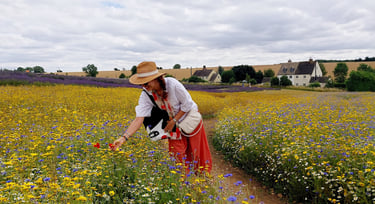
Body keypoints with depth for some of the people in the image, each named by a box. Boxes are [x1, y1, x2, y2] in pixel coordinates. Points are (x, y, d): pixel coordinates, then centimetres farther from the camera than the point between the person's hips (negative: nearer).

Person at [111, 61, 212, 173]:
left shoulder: (173, 84, -34)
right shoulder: (146, 95, -22)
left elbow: (187, 104, -22)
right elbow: (139, 118, -28)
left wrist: (173, 120, -21)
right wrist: (124, 137, -40)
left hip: (190, 118, -3)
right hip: (173, 123, 3)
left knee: (194, 150, 11)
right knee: (177, 153, 3)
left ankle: (202, 174, 37)